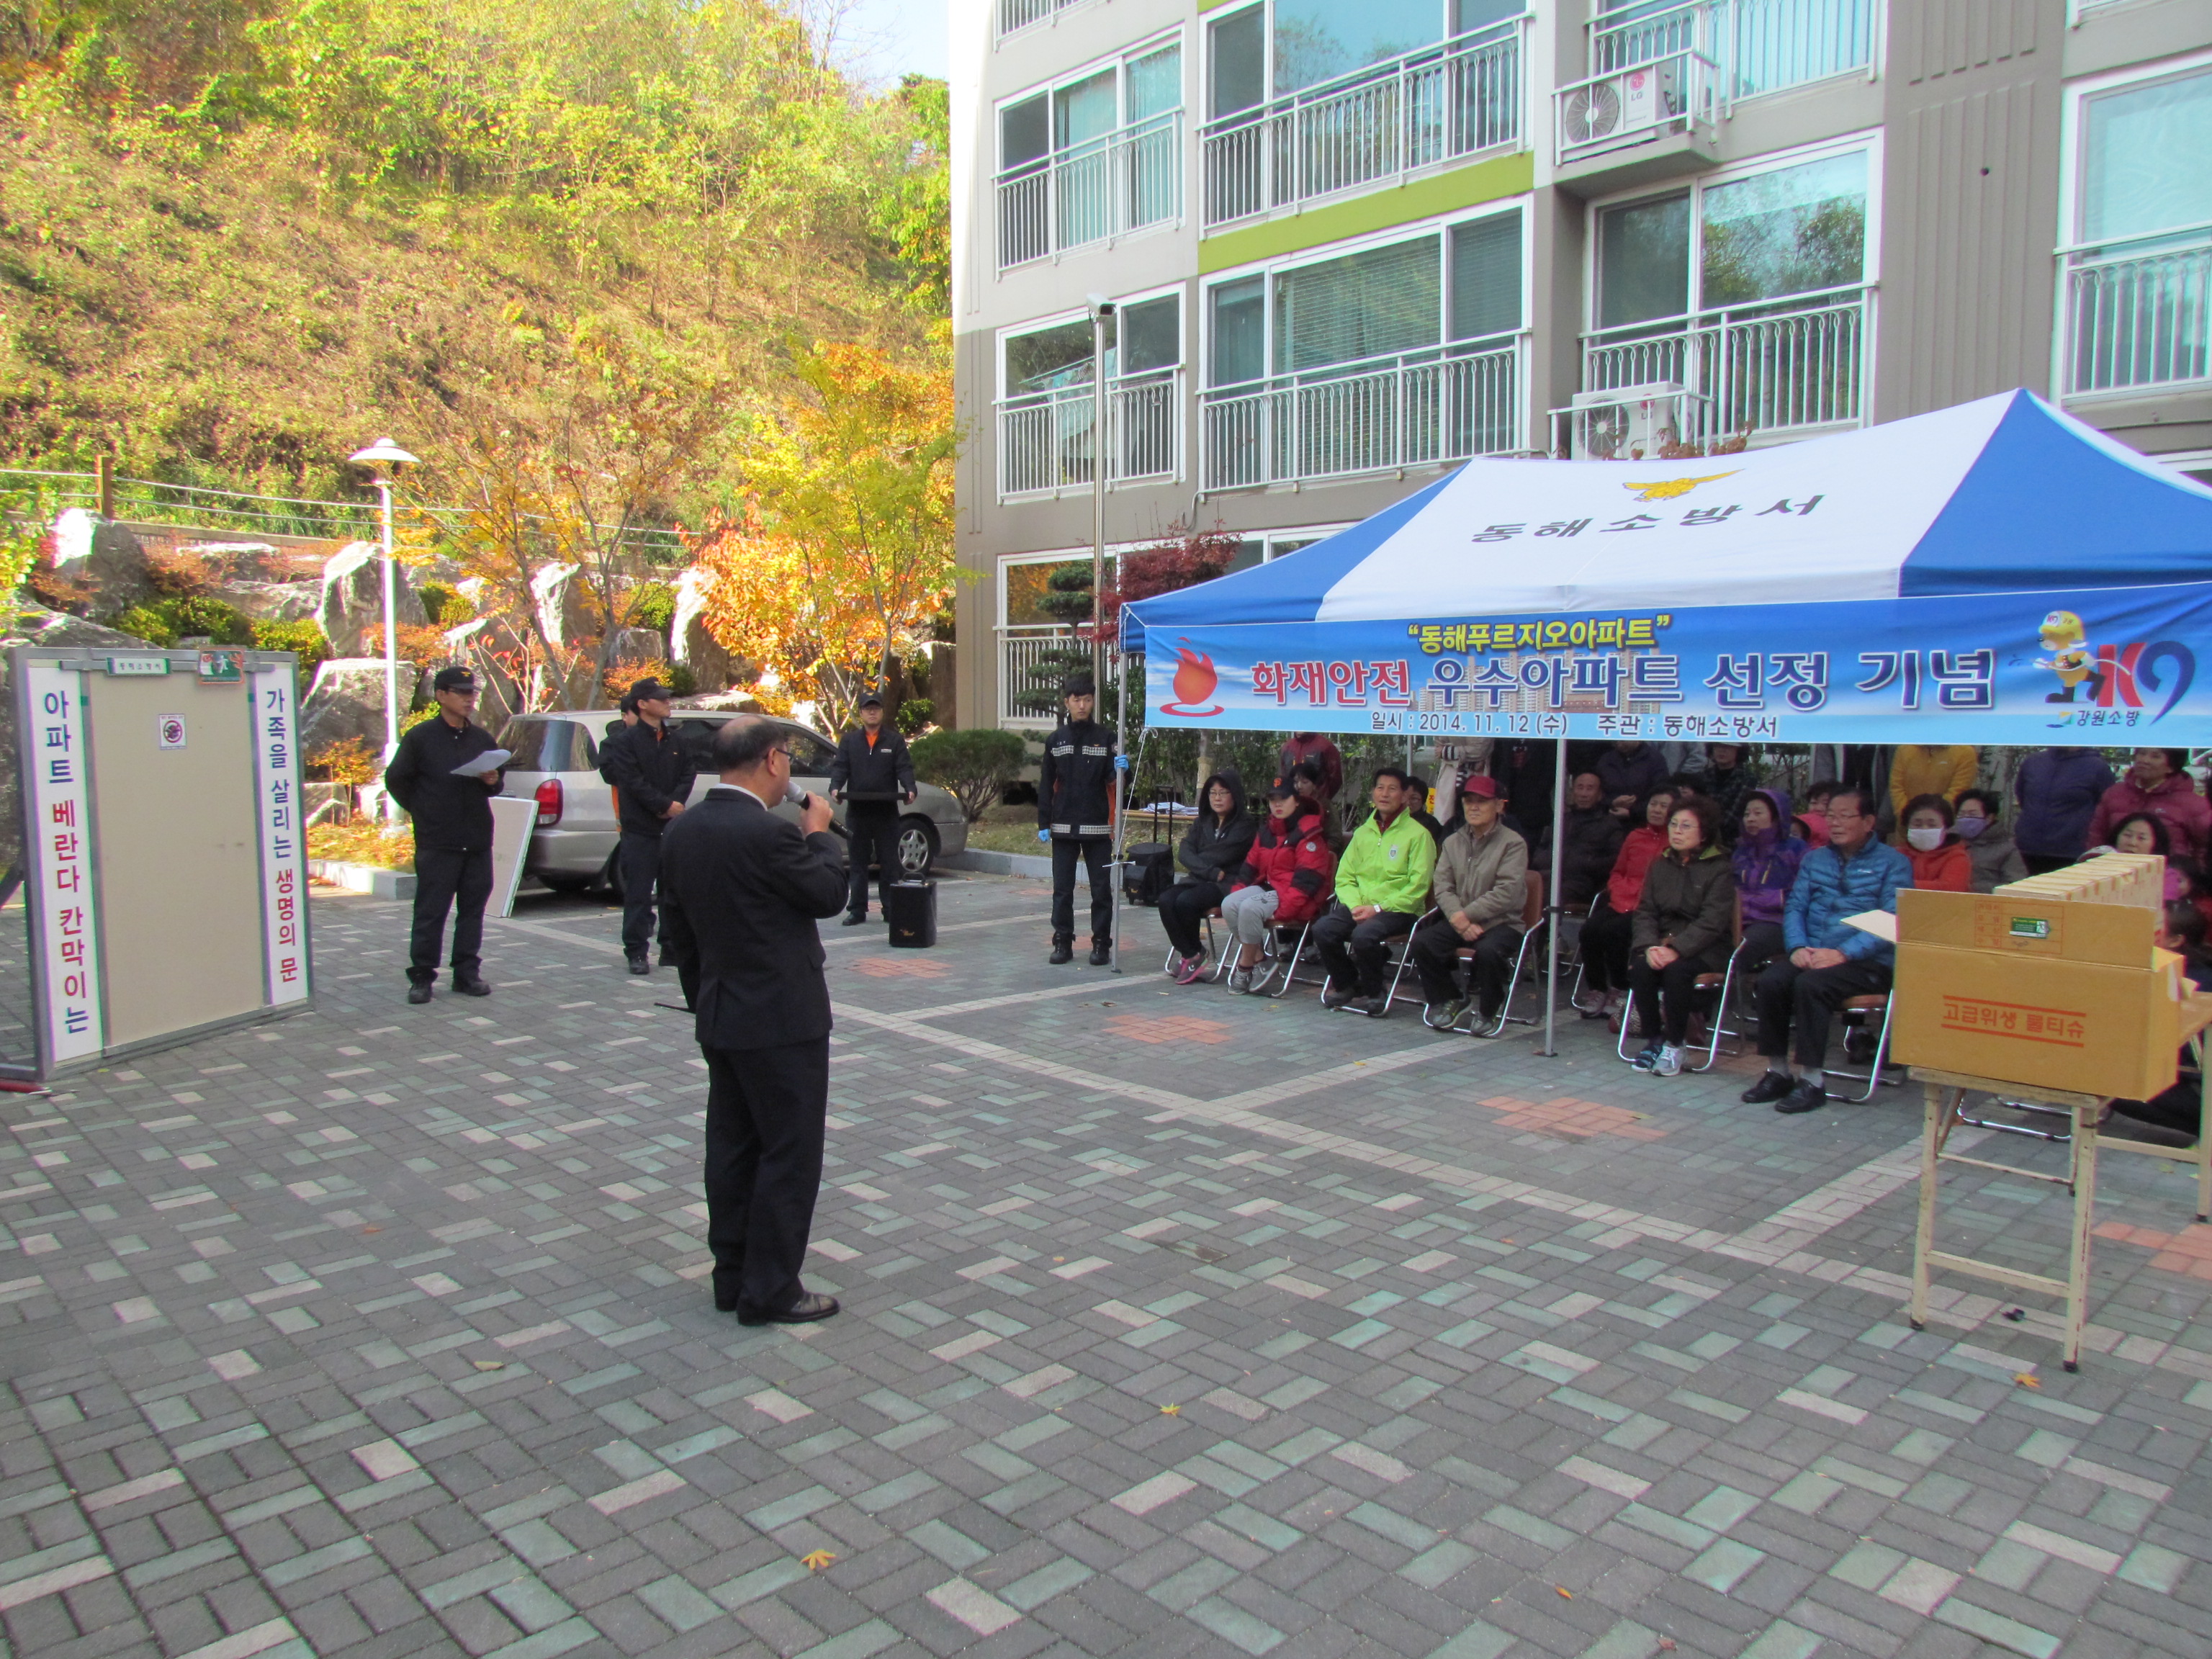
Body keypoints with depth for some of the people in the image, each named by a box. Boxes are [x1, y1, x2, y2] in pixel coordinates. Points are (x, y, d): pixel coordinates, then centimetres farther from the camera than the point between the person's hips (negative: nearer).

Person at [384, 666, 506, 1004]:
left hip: (478, 841, 4)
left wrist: (494, 781, -1)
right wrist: (421, 811, 1)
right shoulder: (421, 736, -2)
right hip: (436, 843, -4)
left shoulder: (482, 738, 12)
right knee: (430, 912, -2)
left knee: (473, 909, 7)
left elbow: (498, 780, 21)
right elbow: (396, 779, 3)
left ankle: (468, 973, 14)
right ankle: (421, 976, 7)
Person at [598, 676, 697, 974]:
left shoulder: (676, 739, 12)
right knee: (638, 892, -1)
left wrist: (677, 802, -9)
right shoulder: (627, 741, -4)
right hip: (640, 829, -5)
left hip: (672, 826, 5)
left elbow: (688, 773, 8)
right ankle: (636, 951, 5)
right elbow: (633, 782, -12)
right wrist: (665, 805, -15)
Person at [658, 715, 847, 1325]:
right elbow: (830, 894, -10)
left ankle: (733, 1277, 25)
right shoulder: (768, 834, -22)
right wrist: (819, 833, 4)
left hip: (719, 1018, 8)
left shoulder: (681, 832, 4)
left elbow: (676, 928, 12)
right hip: (782, 1021, -8)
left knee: (732, 1149, 16)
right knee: (789, 1154, 2)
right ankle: (770, 1290, 9)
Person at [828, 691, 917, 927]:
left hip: (887, 810, -1)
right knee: (858, 863, 6)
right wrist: (835, 787, -18)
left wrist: (910, 789, -20)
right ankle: (857, 910, 10)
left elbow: (904, 768, -1)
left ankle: (891, 908, 9)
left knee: (889, 862, 3)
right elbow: (840, 767, 1)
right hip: (856, 810, 1)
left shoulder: (895, 740, 7)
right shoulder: (849, 740, 10)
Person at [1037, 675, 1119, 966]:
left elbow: (1110, 780, 2)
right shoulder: (1055, 740, 7)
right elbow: (1046, 784, 8)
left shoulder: (1105, 738, 3)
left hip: (1097, 826, -1)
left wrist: (1118, 770, -21)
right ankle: (1063, 942, 12)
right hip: (1063, 827, 1)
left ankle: (1101, 944, 9)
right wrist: (1043, 823, 3)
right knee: (1062, 889, 4)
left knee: (1101, 889, 1)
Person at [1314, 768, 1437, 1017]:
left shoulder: (1418, 834, -2)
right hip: (1360, 906, 5)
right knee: (1322, 929, -22)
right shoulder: (1363, 833, 17)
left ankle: (1374, 992, -6)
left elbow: (1418, 886, -10)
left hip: (1400, 910, -5)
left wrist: (1378, 908, -15)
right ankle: (1347, 985, 4)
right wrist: (1355, 905, -8)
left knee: (1363, 935, -34)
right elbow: (1344, 877, 13)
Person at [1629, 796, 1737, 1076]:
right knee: (1640, 968, -27)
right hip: (1662, 941, 4)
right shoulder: (1660, 865, 12)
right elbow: (1645, 911, 6)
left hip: (1705, 947, -4)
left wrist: (1676, 949, -26)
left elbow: (1712, 922, -14)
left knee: (1677, 970, -34)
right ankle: (1654, 1038, -9)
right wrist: (1650, 946, -14)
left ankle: (1674, 1045, -17)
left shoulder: (1720, 869, -4)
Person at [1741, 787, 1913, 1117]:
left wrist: (1843, 954, -22)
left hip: (1867, 963, -5)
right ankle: (1777, 1072, -13)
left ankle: (1812, 1080, -23)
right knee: (1770, 980, -25)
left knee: (1810, 985, -32)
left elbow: (1891, 923, -10)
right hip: (1811, 955, 5)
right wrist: (1798, 947, -9)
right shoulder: (1815, 858, 18)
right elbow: (1795, 907, 11)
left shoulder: (1893, 863, 1)